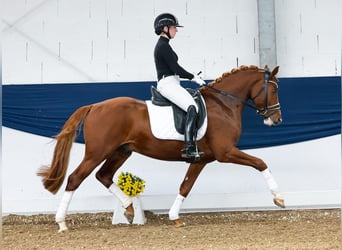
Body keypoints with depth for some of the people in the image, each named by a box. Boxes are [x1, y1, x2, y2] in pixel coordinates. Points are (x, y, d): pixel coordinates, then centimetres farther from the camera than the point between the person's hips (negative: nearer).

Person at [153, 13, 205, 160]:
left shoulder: (162, 45, 21)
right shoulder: (164, 46, -11)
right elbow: (176, 68, -15)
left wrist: (192, 77, 17)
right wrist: (194, 77, -5)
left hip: (170, 84, 11)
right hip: (168, 84, -11)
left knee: (193, 106, 14)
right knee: (192, 108, -27)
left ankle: (192, 146, 11)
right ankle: (188, 148, -35)